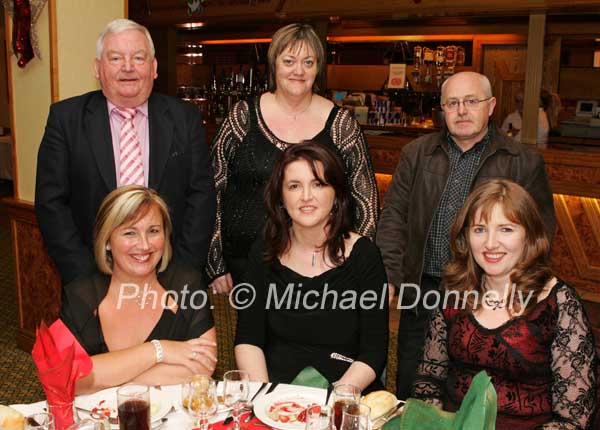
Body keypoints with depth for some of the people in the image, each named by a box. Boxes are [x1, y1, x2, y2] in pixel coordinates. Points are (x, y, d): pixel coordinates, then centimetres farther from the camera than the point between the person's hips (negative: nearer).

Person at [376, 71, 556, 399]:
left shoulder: (525, 163, 0)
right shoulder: (416, 154, 8)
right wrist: (389, 279, -3)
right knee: (411, 392, 12)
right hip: (422, 291, 3)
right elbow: (394, 217, 7)